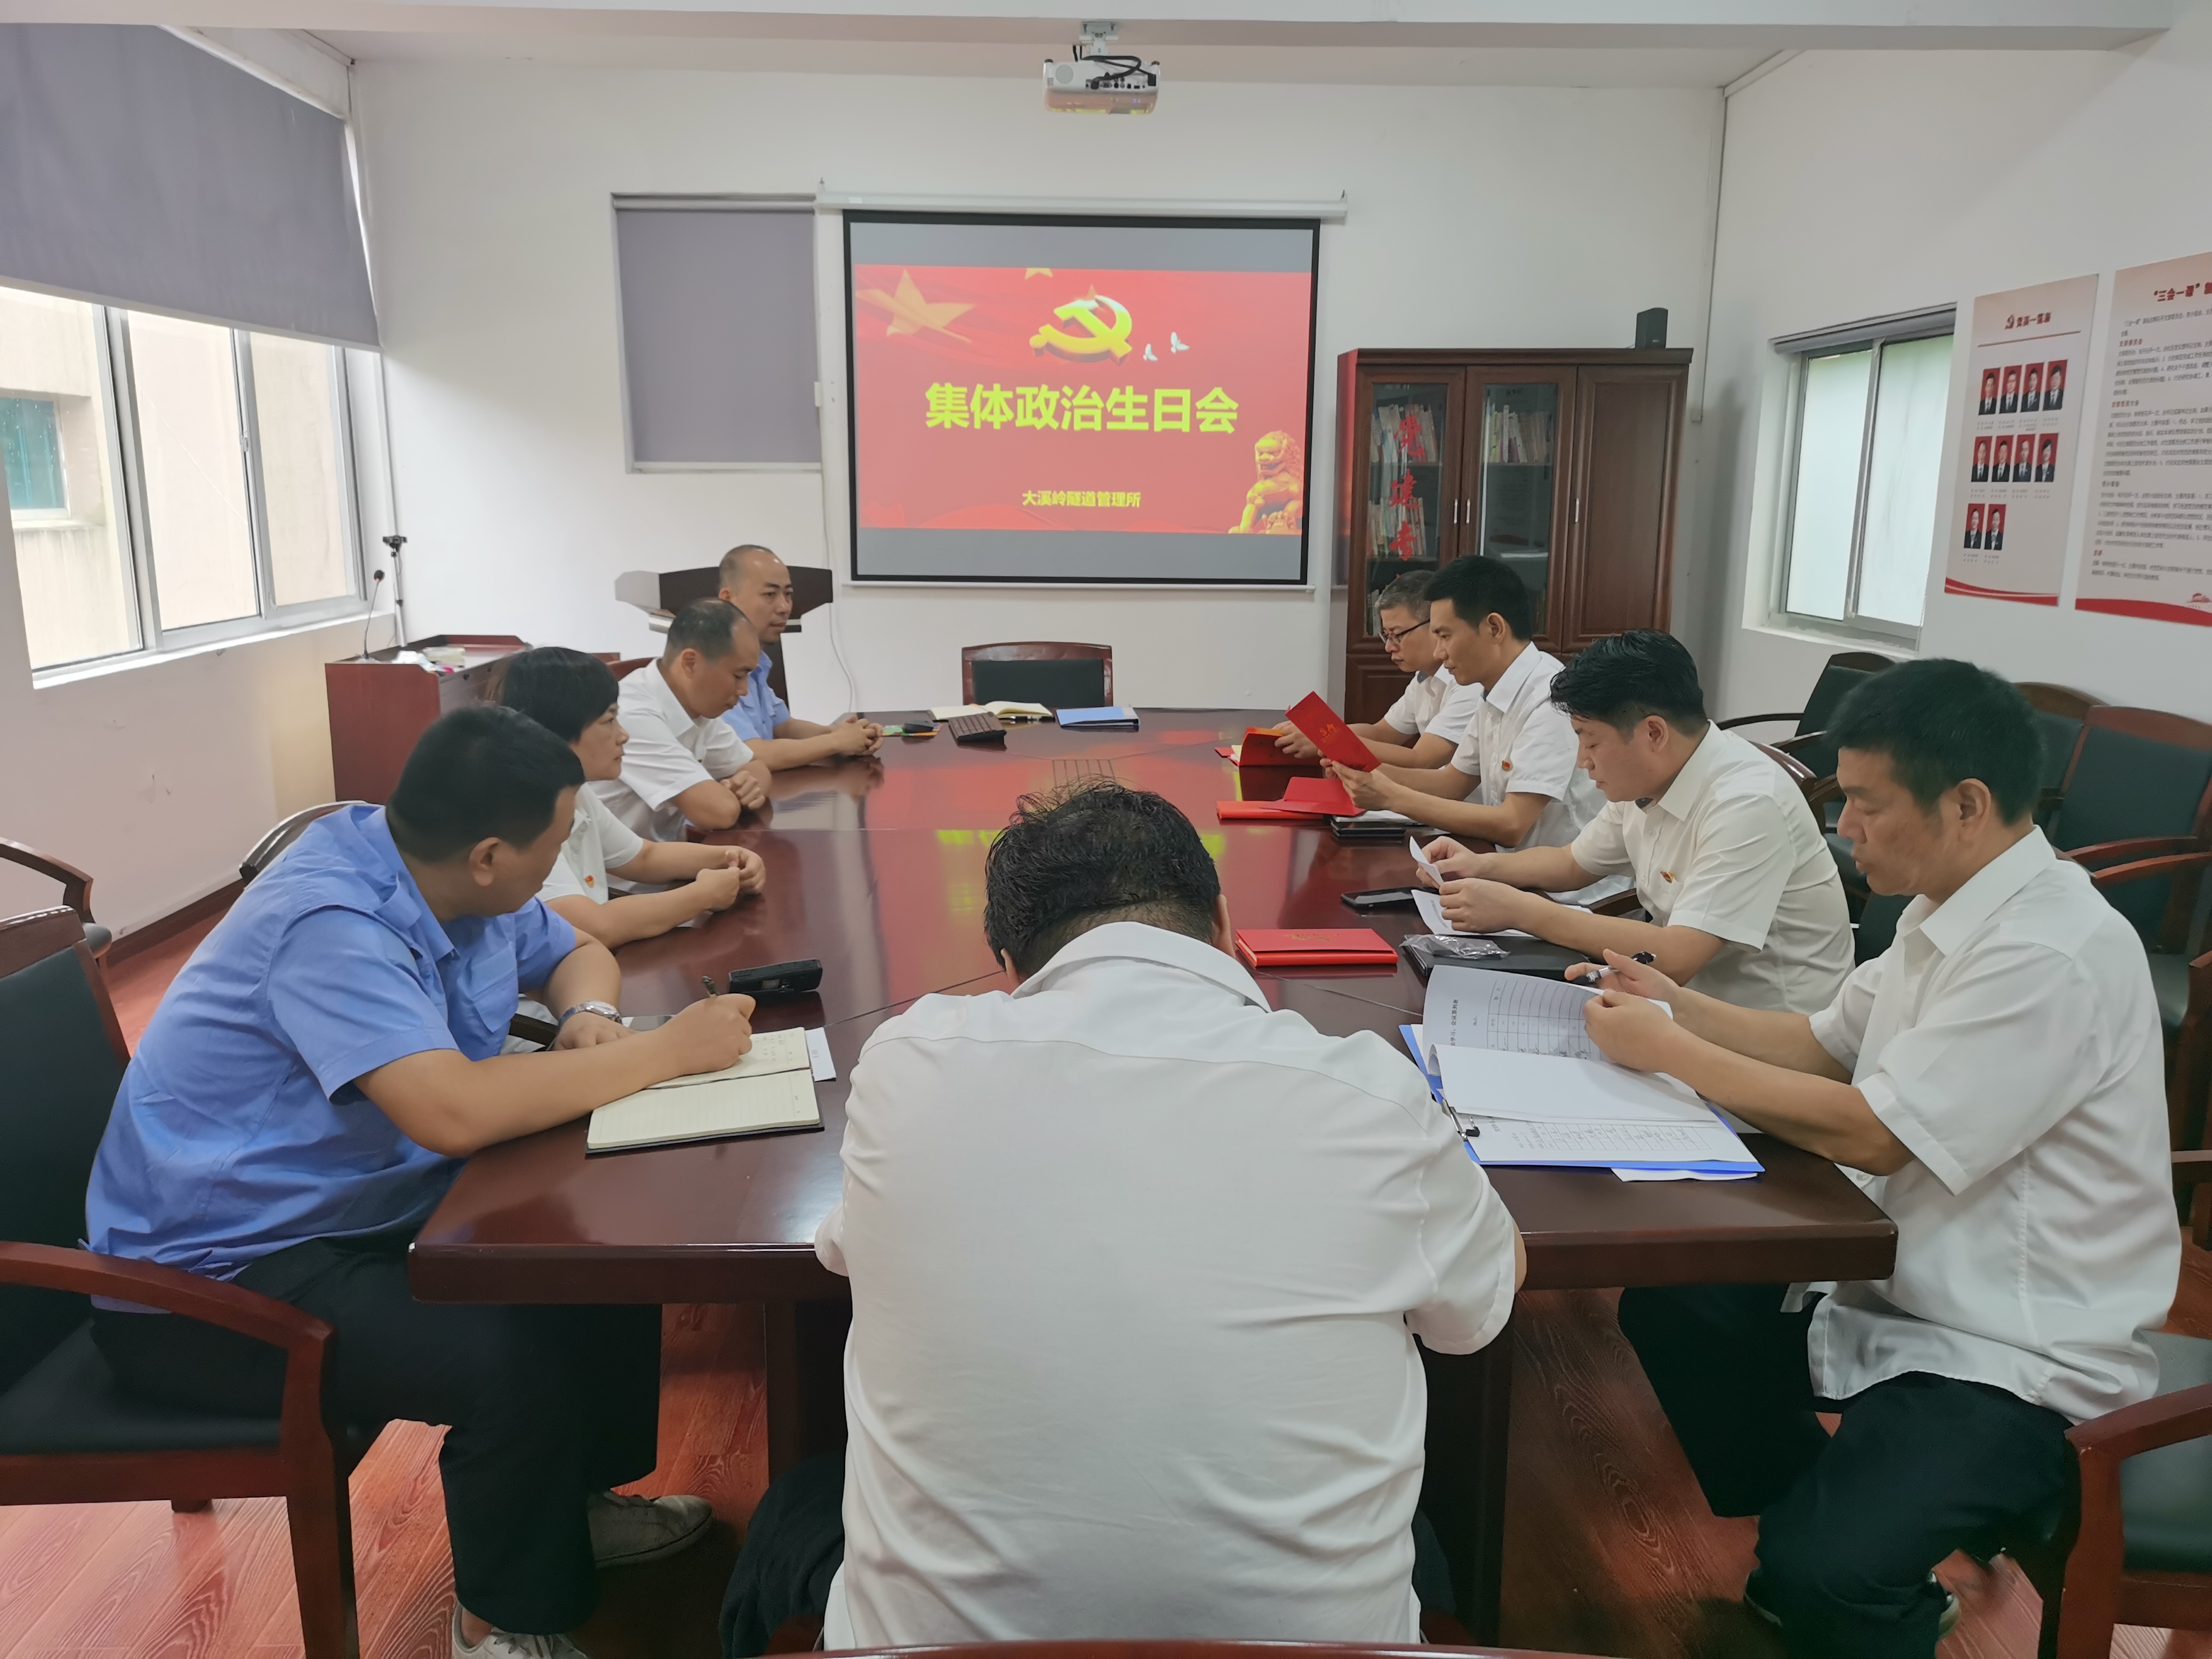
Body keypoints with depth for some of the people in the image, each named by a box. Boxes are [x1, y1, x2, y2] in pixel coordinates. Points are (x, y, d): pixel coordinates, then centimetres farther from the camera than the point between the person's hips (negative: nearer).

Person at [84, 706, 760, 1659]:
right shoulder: (329, 920, -30)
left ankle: (578, 1500, 20)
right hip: (213, 1281, -9)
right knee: (515, 1358, -27)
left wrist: (590, 1019, -10)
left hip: (360, 1213, 9)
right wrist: (667, 1050, -32)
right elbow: (454, 1110, -41)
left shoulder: (458, 888, -3)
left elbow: (576, 953, 14)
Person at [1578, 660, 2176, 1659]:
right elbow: (1826, 1046, 13)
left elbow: (1868, 1132, -26)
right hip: (1907, 1282, 9)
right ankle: (1800, 1533, 22)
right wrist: (1675, 1003, 0)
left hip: (2011, 1359, -9)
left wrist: (1669, 1050, -17)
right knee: (1667, 1307, 7)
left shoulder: (2053, 955, -26)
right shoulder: (1949, 912, 3)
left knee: (1819, 1575, -25)